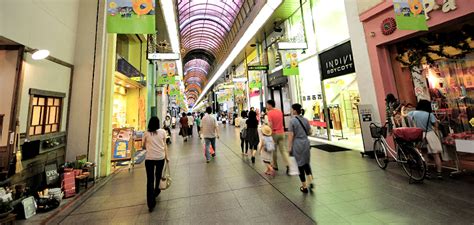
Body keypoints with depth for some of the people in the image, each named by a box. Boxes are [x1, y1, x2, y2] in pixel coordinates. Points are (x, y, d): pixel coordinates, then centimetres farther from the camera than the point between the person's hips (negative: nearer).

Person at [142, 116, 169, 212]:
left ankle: (151, 204, 5)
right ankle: (156, 191, 46)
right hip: (160, 157, 1)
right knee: (158, 175, 24)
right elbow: (164, 145, 0)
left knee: (150, 180, 5)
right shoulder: (162, 132, -2)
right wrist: (166, 157, 8)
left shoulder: (146, 133, -1)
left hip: (149, 158, 0)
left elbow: (143, 146, 9)